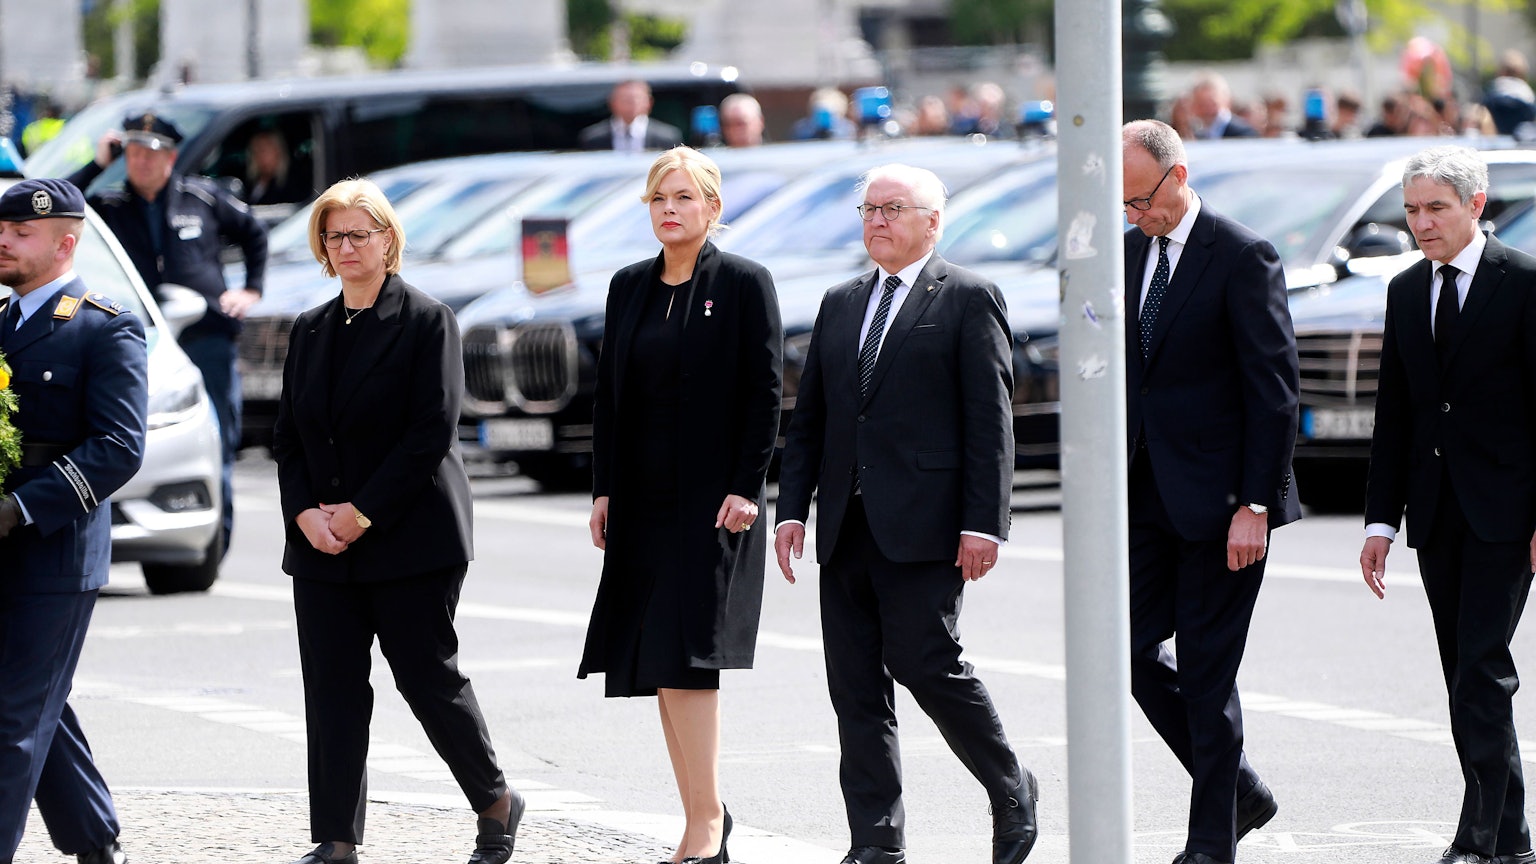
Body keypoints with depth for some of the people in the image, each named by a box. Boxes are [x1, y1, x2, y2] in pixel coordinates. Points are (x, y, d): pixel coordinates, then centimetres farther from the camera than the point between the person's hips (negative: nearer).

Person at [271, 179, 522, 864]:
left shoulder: (427, 321, -5)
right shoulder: (311, 331, 13)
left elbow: (432, 433, -12)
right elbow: (288, 438, 12)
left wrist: (362, 513, -15)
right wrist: (305, 513, -5)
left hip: (408, 540, -5)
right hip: (321, 544, 5)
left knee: (428, 678, -1)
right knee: (332, 691, 2)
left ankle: (496, 803, 19)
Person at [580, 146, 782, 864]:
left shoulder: (744, 284, -3)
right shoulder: (629, 286, 12)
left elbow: (765, 392, -6)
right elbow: (609, 393, 14)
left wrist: (745, 488, -13)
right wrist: (604, 489, 8)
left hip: (713, 501, -6)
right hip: (644, 501, 6)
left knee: (686, 656, -14)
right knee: (654, 663, 5)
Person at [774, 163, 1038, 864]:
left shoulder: (968, 300, 0)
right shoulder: (840, 305, 18)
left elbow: (990, 421, -6)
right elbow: (808, 418, 19)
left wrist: (982, 523, -13)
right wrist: (792, 509, 9)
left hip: (922, 526, -6)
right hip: (847, 529, 6)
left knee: (924, 664, -11)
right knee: (855, 684, 3)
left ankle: (1011, 791, 11)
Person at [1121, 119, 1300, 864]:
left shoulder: (1243, 258, -11)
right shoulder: (1129, 253, 10)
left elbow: (1275, 388, -13)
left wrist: (1255, 503, -17)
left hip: (1218, 497, -7)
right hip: (1148, 497, 7)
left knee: (1206, 667, -3)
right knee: (1132, 650, 5)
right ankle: (1241, 791, 21)